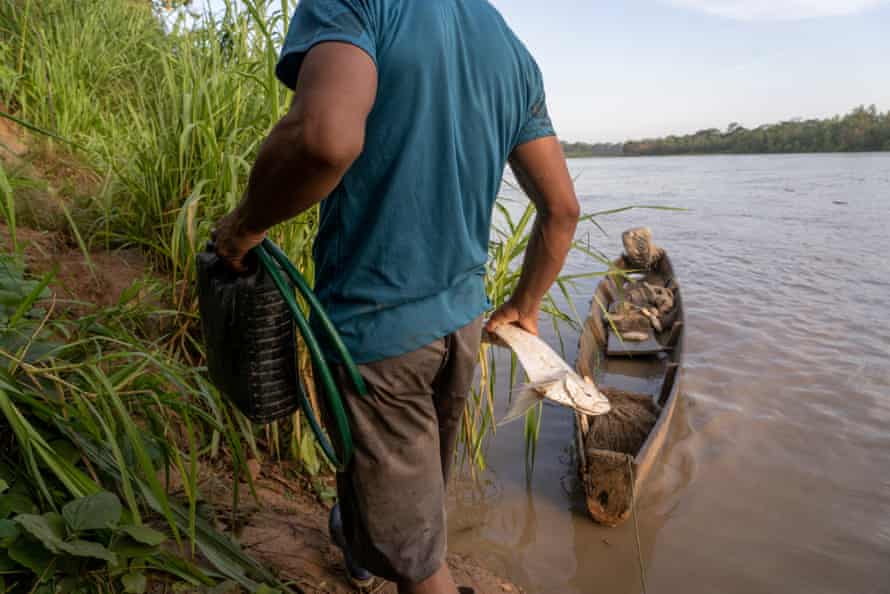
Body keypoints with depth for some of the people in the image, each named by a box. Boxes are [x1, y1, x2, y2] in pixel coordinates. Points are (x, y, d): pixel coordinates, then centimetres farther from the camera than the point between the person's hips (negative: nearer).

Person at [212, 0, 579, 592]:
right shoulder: (511, 48, 6)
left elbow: (326, 138, -35)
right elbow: (562, 209, 5)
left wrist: (245, 225, -15)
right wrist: (524, 306, 19)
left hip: (375, 321, -7)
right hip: (463, 319, 8)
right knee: (418, 482, 31)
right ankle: (356, 545, 60)